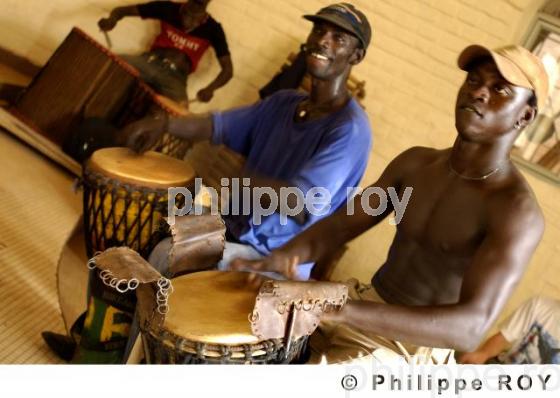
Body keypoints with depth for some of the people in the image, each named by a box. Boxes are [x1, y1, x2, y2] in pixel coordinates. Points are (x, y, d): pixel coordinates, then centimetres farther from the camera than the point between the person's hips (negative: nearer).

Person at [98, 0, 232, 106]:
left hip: (175, 76, -1)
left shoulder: (212, 28, -4)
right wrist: (112, 20, -21)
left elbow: (228, 69, -6)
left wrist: (210, 88, -28)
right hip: (148, 62, 2)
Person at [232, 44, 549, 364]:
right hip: (364, 308, 7)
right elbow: (339, 226, 2)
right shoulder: (415, 163, 2)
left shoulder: (518, 212, -21)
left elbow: (472, 327, -33)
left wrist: (342, 309, -44)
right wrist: (284, 256, -22)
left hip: (411, 350, -7)